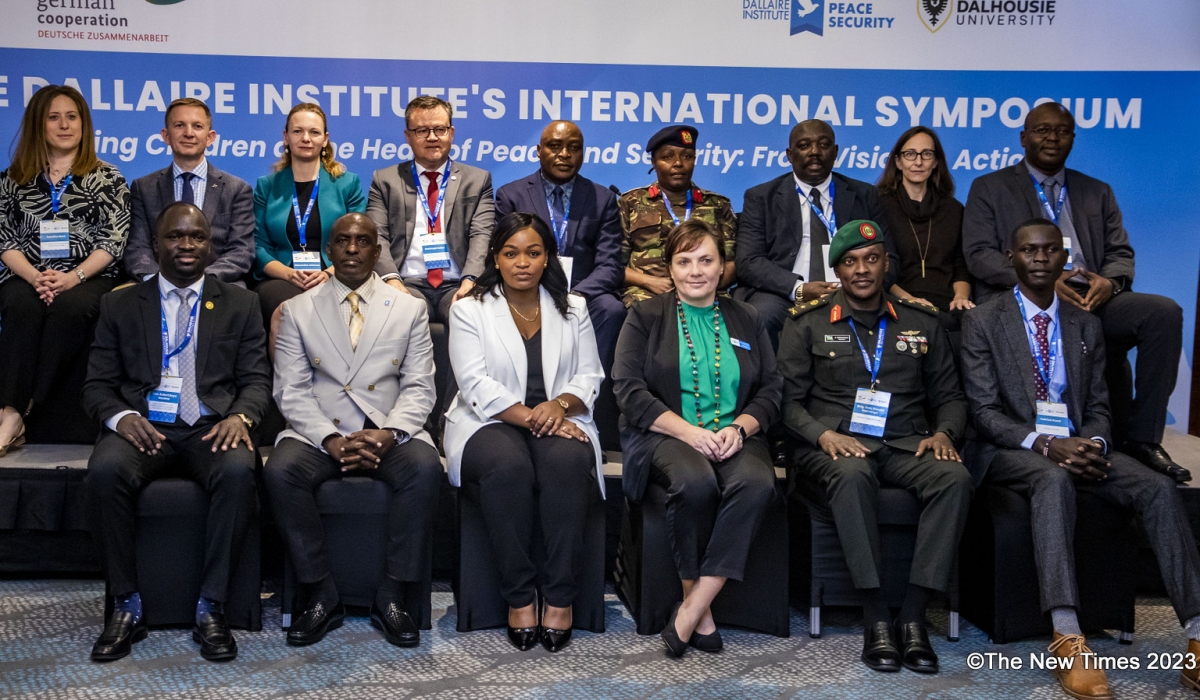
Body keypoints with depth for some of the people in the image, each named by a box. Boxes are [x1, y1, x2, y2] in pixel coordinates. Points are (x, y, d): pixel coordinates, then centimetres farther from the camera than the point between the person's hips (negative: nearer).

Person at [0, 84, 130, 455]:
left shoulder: (106, 178, 11)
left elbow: (113, 240, 1)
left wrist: (73, 277, -14)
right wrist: (34, 276, -12)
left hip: (87, 278, -1)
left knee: (69, 308, -35)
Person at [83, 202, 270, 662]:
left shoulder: (239, 304, 16)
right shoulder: (119, 306, 16)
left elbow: (256, 379, 9)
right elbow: (97, 385, 11)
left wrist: (241, 416, -14)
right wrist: (121, 416, -13)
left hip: (211, 427, 0)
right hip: (144, 426, 1)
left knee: (238, 471, -34)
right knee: (104, 470, -33)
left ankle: (210, 608, -22)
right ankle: (126, 607, -18)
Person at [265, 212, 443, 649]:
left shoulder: (409, 309, 11)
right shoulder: (298, 310, 10)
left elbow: (419, 389, 4)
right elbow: (291, 392, 2)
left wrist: (386, 434, -16)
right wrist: (332, 441, -16)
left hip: (389, 432, 0)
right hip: (320, 433, 1)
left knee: (425, 469, -32)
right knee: (280, 472, -30)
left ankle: (394, 597, -19)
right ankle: (322, 596, -16)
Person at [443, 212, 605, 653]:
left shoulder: (572, 309, 14)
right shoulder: (469, 310, 5)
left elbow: (589, 376, 9)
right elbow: (476, 385, -7)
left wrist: (560, 404, -14)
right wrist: (530, 418, -18)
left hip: (558, 421, 2)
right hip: (490, 423, -2)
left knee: (566, 461, -34)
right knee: (507, 466, -36)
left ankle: (560, 595, -26)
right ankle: (518, 595, -24)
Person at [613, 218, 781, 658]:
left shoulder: (745, 320, 19)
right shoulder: (646, 317, 10)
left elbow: (770, 390, 12)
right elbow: (629, 389, -3)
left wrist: (739, 427, -9)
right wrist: (688, 431, -15)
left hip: (734, 436, 3)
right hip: (665, 435, -2)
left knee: (756, 482, -32)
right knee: (696, 482, -36)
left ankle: (690, 611, -27)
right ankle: (701, 613, -18)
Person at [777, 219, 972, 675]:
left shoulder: (922, 323, 18)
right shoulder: (808, 324, 11)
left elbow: (949, 395, 18)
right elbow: (789, 399, 5)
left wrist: (944, 433, -4)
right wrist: (823, 434, -14)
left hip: (906, 445, 3)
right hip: (835, 445, -2)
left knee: (954, 478, -30)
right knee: (852, 475, -38)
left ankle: (913, 617, -27)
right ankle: (876, 618, -31)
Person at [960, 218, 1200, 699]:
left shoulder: (1087, 325, 14)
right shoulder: (983, 321, 1)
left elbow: (1098, 406, 12)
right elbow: (983, 410, -7)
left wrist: (1095, 443, -12)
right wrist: (1043, 444, -22)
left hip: (1077, 445, 5)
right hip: (1011, 449, -4)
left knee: (1158, 487, -22)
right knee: (1054, 480, -39)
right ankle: (1067, 640, -45)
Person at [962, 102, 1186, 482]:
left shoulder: (1098, 193, 24)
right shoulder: (990, 188, 12)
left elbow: (1121, 253, 16)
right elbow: (979, 253, -1)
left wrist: (1110, 282, -10)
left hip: (1091, 300, 5)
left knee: (1164, 311, -25)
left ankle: (1142, 437, -19)